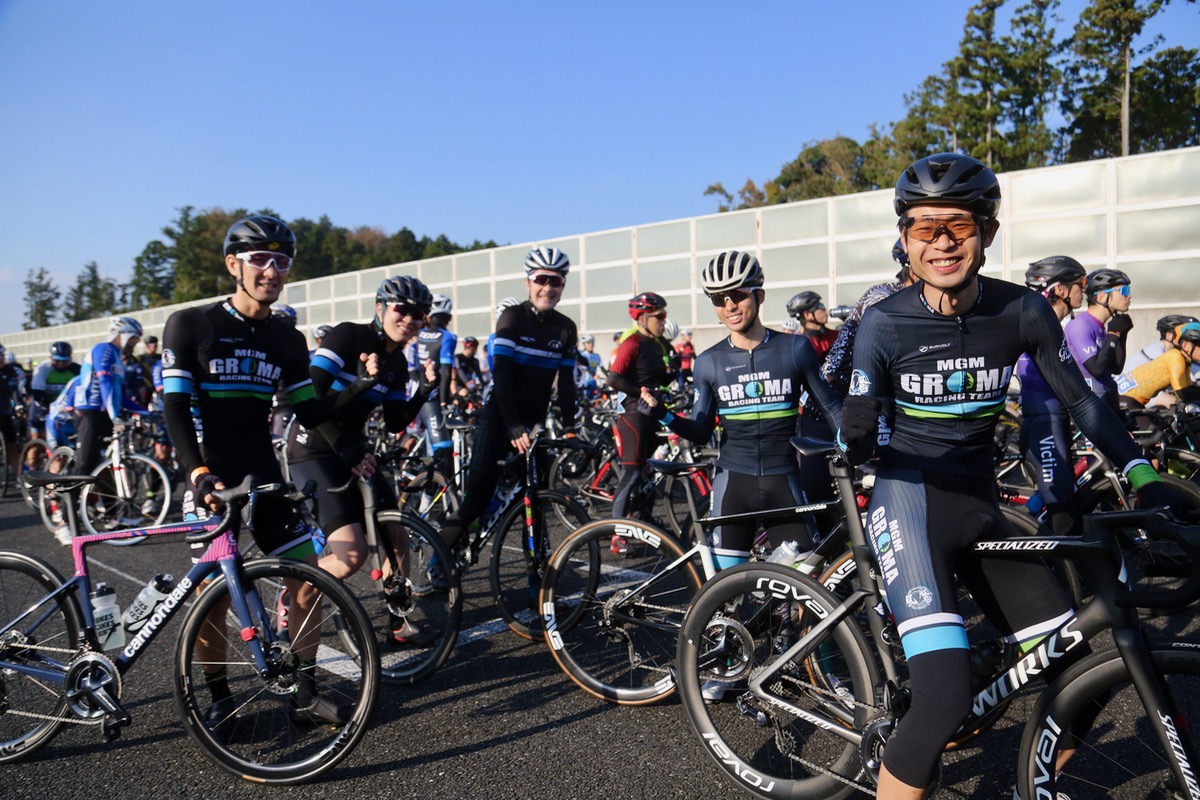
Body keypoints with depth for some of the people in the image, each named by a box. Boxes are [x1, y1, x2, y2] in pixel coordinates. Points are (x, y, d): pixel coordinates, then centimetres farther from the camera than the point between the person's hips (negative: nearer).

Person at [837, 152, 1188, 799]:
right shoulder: (885, 322, -10)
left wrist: (1145, 477, -4)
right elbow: (859, 446, -9)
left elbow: (1078, 400, 6)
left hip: (980, 506, 5)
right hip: (910, 499, -4)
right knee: (945, 692, -22)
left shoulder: (1023, 311, -3)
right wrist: (856, 436, -32)